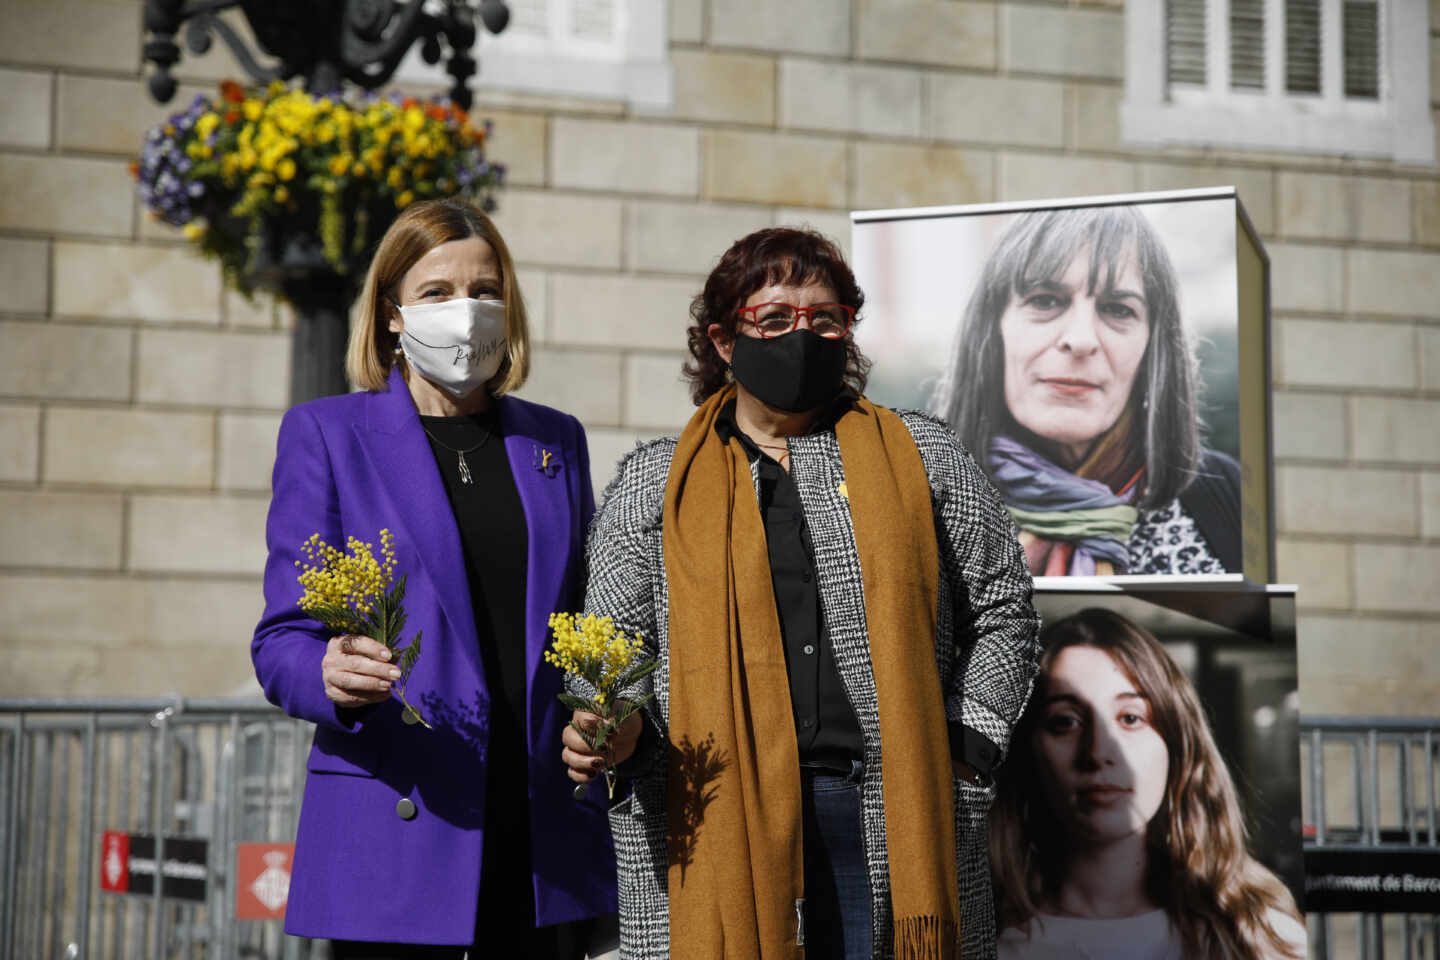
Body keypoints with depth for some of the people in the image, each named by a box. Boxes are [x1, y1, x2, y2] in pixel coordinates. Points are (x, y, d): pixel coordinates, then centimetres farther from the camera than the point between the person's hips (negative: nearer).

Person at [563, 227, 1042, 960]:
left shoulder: (921, 457, 13)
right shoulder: (652, 483, 12)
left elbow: (1001, 610, 15)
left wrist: (965, 742, 4)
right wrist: (616, 729, -10)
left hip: (894, 826, 1)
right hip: (711, 833, 0)